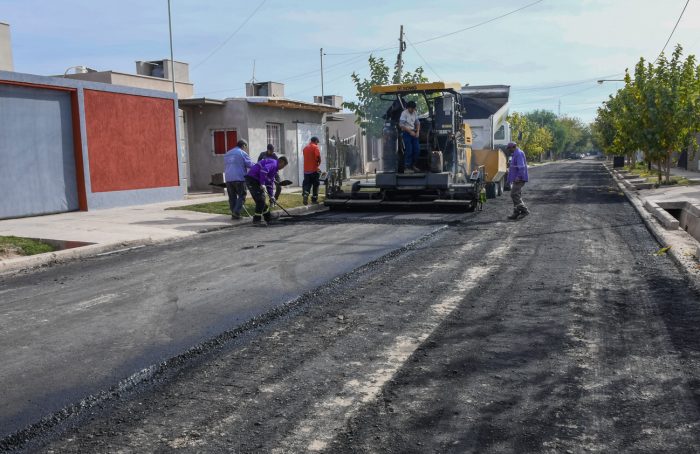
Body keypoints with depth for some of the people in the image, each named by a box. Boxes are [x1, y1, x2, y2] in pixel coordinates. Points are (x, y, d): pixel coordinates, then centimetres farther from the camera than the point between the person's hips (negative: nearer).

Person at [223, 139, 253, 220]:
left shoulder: (227, 154, 21)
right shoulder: (242, 153, -3)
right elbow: (250, 165, -4)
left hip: (228, 179, 6)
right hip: (239, 178, -6)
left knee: (232, 197, 10)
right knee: (242, 196, 0)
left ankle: (234, 214, 11)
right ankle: (236, 212, -12)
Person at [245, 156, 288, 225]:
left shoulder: (274, 168, 24)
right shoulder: (273, 163, -8)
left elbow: (270, 183, 27)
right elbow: (264, 170, -28)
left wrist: (271, 197, 25)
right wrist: (262, 184, -25)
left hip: (255, 180, 10)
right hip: (252, 179, -10)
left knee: (261, 200, 16)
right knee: (260, 200, -9)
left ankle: (269, 219, 26)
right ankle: (256, 220, -4)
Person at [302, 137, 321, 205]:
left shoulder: (305, 148, 13)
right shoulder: (315, 147, -6)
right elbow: (318, 156, -19)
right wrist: (319, 163, -2)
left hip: (306, 169, 5)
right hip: (314, 169, -5)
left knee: (306, 184, 6)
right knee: (315, 184, 7)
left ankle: (305, 195, -17)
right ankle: (314, 199, 11)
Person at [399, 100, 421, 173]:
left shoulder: (414, 113, 9)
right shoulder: (404, 113, -11)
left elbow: (417, 123, 16)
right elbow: (401, 125, -16)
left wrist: (417, 131, 0)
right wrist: (410, 131, -16)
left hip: (413, 133, 7)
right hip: (406, 133, -7)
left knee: (417, 149, 3)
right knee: (408, 150, -11)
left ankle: (413, 165, 15)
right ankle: (407, 167, -2)